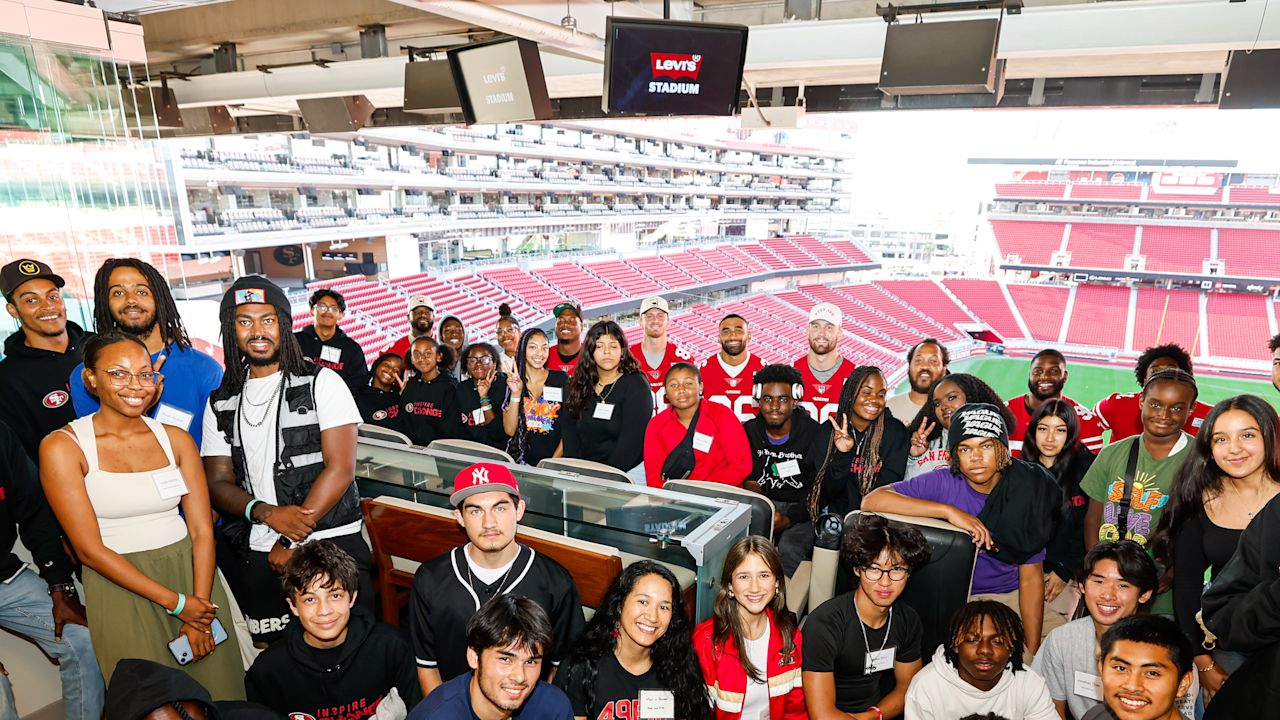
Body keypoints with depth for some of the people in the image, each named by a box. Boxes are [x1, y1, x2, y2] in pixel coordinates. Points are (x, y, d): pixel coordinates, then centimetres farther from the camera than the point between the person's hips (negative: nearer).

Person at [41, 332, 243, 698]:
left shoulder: (175, 438, 2)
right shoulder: (62, 447, -8)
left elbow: (202, 530, -1)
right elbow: (89, 549, -10)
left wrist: (199, 612, -11)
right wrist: (175, 602, -13)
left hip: (191, 571, 3)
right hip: (121, 586, -3)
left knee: (217, 688, 11)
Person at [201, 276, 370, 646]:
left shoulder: (322, 383, -3)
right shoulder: (220, 403, 11)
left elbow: (340, 468, -10)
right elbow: (218, 483, 7)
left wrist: (290, 542, -12)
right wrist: (267, 513, -14)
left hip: (330, 544, -3)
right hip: (256, 556, 4)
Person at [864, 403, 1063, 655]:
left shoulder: (1026, 495, -6)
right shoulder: (943, 483, -13)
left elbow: (1031, 578, -5)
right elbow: (872, 500, -28)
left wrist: (1032, 653, -12)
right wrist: (948, 511, -32)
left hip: (1011, 594, 4)